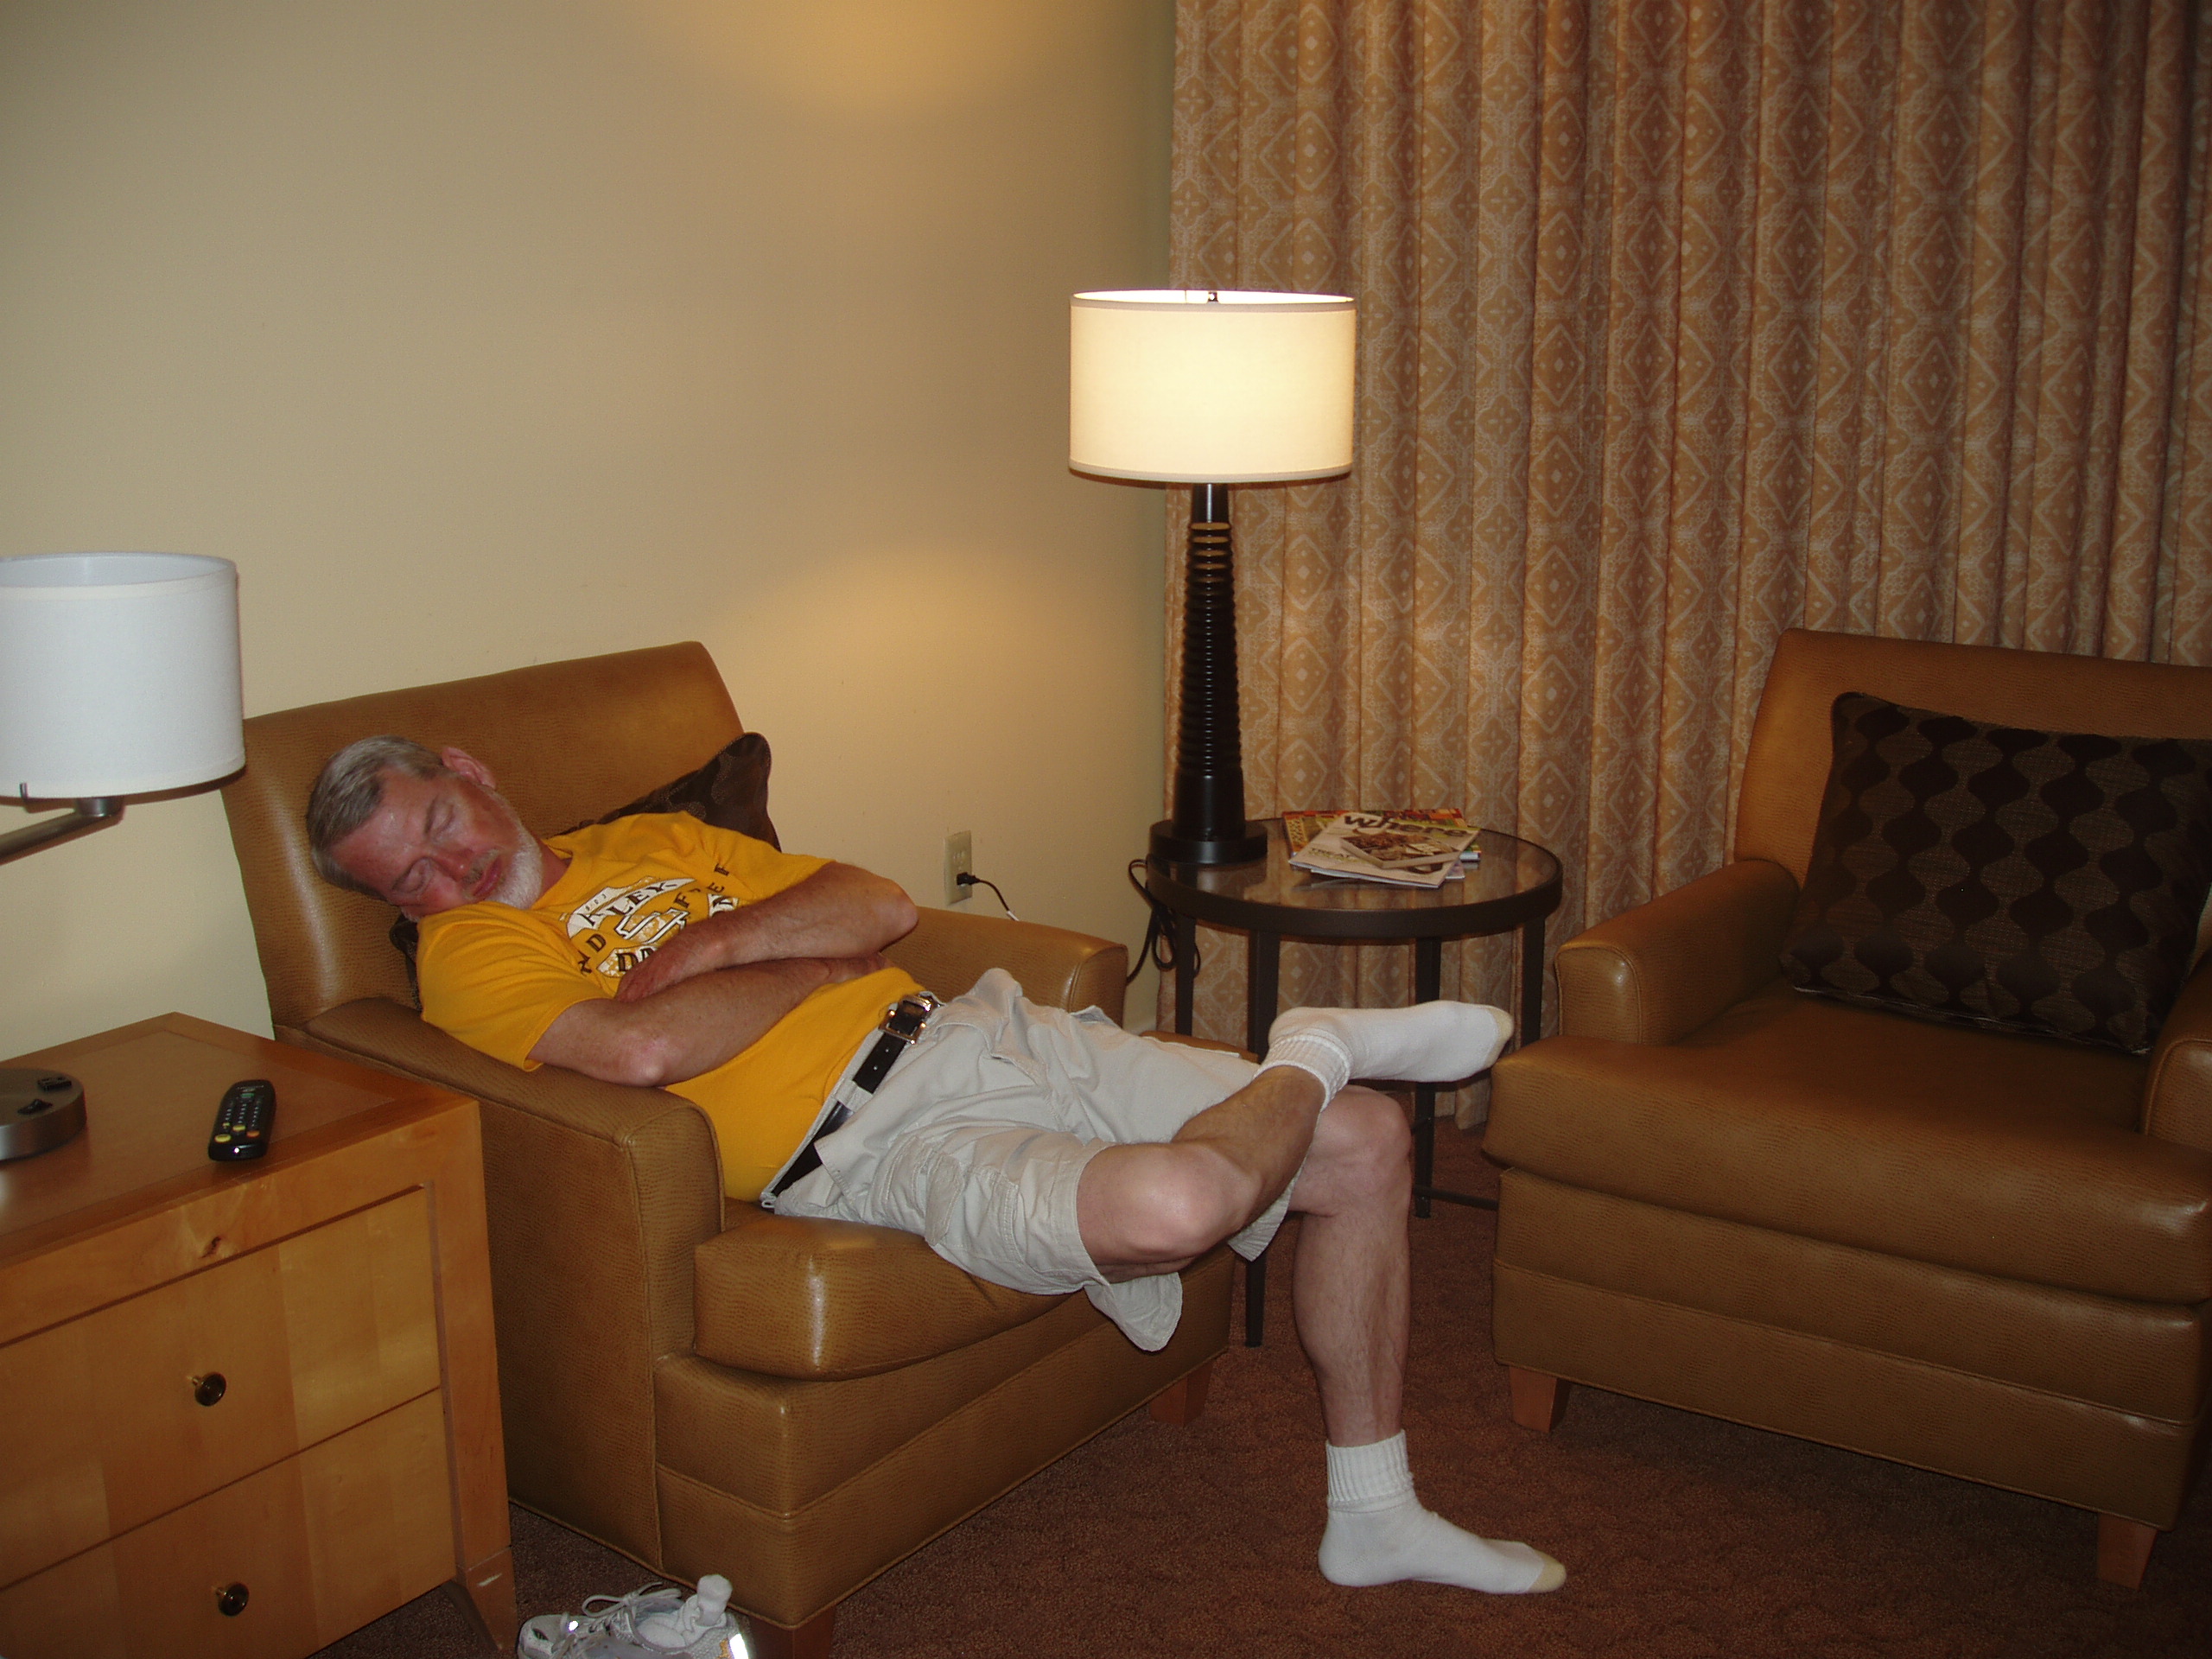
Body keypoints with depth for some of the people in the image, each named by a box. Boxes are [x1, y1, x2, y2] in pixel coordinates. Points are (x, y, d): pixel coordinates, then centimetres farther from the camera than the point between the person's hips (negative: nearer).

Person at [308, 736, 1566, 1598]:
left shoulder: (656, 839, 20)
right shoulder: (470, 948, 1)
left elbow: (886, 907, 12)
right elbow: (639, 1047, -20)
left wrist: (721, 939, -5)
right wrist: (812, 962, -5)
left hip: (963, 1027, 7)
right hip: (874, 1145, -7)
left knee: (1366, 1142, 4)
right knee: (1175, 1200, -36)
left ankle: (1375, 1516, 18)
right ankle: (1315, 1052, 1)